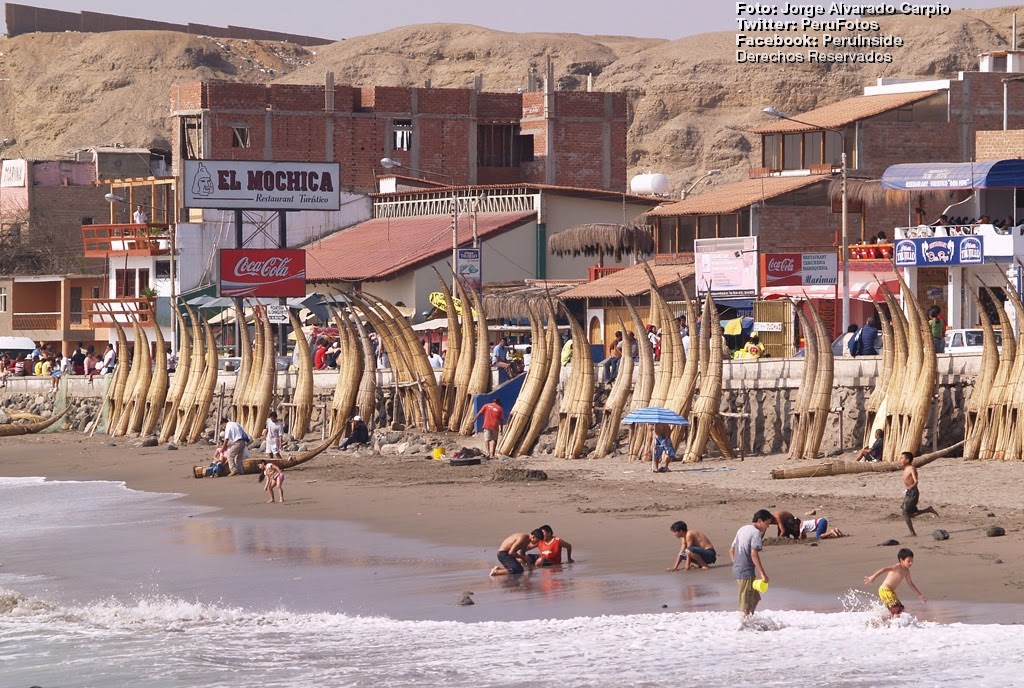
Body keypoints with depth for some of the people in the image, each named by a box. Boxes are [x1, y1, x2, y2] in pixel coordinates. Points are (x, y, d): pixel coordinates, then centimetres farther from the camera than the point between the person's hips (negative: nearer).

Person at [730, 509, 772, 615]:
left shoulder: (742, 530, 15)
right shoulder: (756, 533, -12)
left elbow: (731, 550, 20)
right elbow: (754, 554, -22)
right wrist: (763, 574, -21)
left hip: (736, 571, 9)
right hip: (747, 573, -9)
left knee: (755, 598, 20)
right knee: (747, 605, -4)